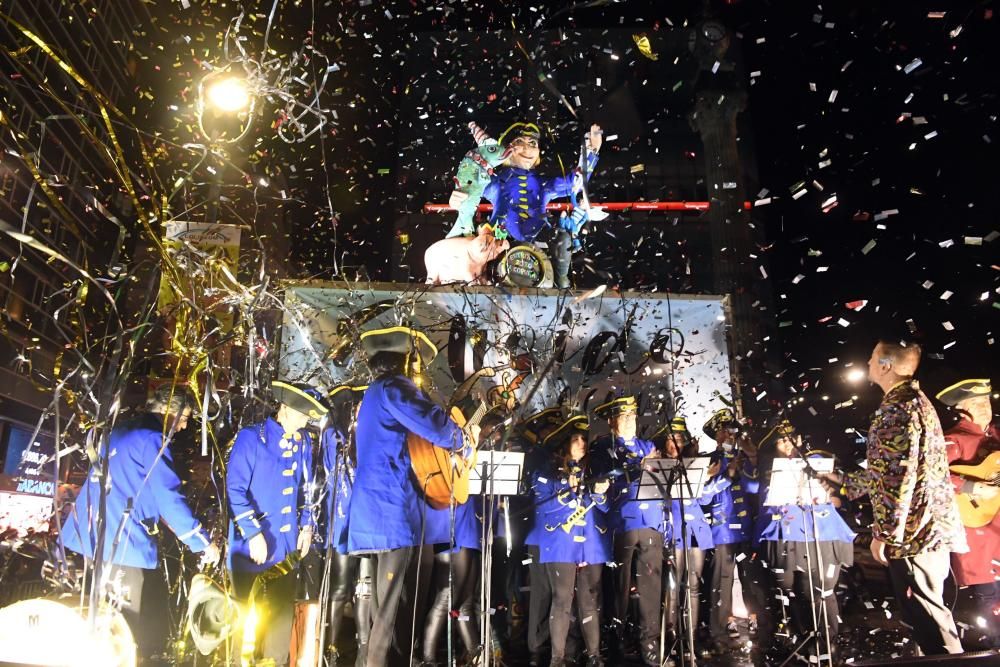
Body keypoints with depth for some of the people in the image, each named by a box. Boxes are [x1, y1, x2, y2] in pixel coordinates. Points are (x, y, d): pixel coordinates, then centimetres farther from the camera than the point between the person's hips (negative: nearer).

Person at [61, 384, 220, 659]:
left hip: (88, 537, 9)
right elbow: (169, 499, -17)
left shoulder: (120, 430, 16)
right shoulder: (151, 439, -12)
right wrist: (203, 543, -11)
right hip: (120, 544, -9)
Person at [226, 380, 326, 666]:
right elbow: (235, 490, -16)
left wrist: (306, 525, 7)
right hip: (252, 545, -5)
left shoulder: (303, 442, 6)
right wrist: (253, 533, -19)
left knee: (282, 613, 14)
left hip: (287, 545, 6)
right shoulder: (251, 437, -13)